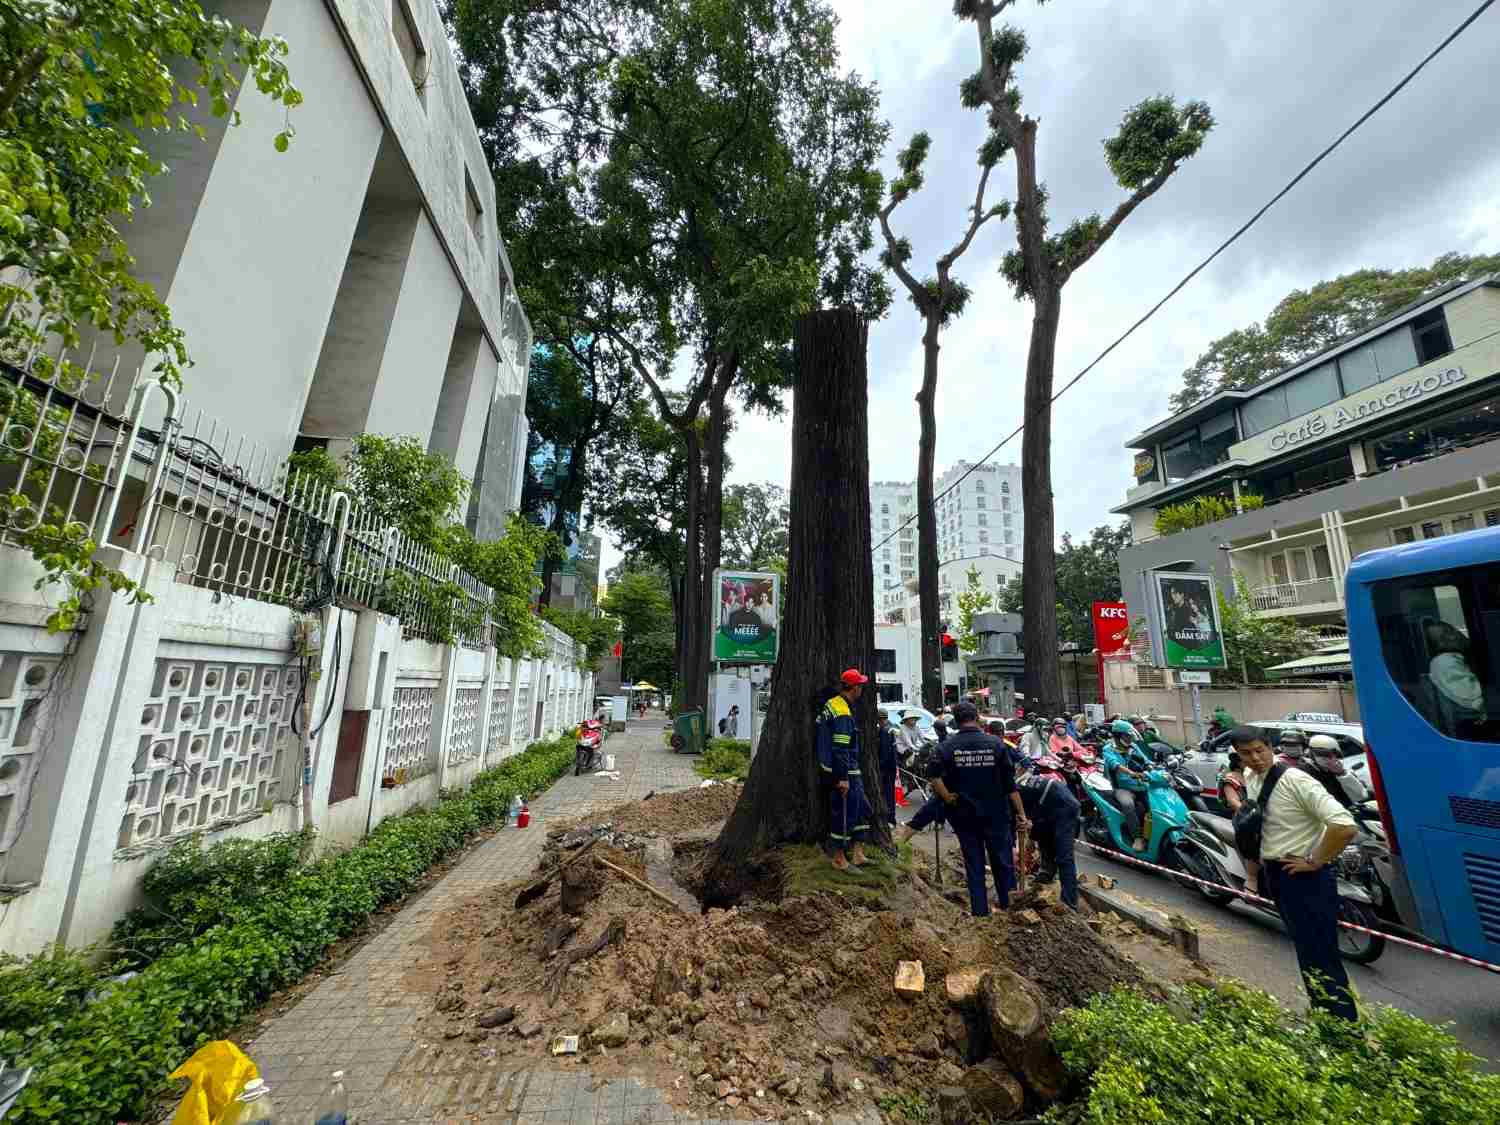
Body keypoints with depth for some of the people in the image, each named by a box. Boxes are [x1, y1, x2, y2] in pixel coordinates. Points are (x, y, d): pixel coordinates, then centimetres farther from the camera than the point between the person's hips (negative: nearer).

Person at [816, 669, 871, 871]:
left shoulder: (832, 704, 8)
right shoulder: (843, 714, -22)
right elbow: (840, 749, -24)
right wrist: (843, 778, -21)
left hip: (851, 770, 10)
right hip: (842, 771, -10)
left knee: (863, 809, 17)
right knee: (844, 814, 2)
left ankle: (857, 853, 24)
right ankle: (839, 858, 16)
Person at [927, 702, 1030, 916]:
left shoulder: (947, 747, -8)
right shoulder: (995, 744, -6)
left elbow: (934, 778, -21)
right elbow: (1010, 784, -5)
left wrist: (948, 799, -8)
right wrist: (1021, 813, 0)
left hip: (964, 816, 0)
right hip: (995, 815, 0)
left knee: (974, 865, 12)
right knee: (1003, 862, 16)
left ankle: (980, 911, 18)